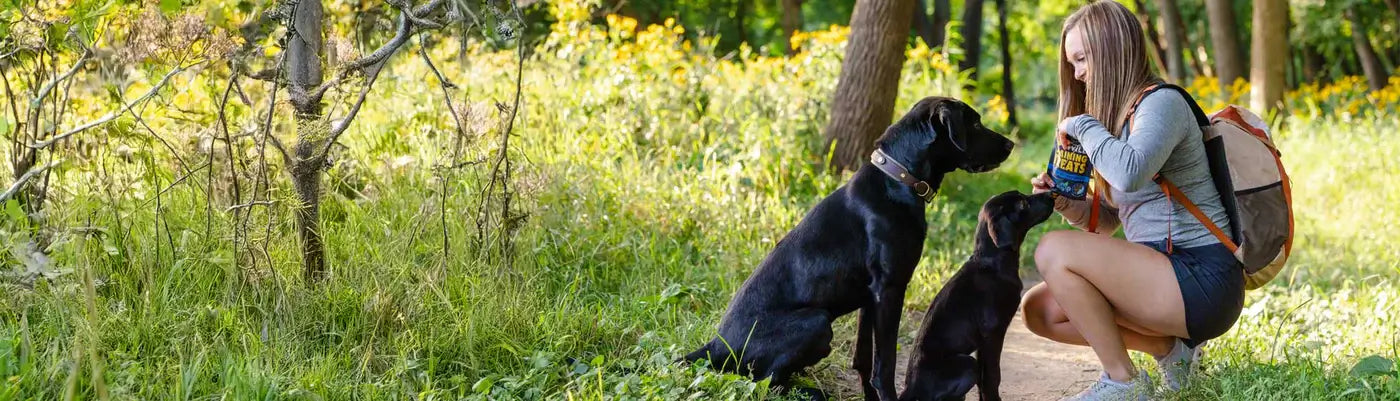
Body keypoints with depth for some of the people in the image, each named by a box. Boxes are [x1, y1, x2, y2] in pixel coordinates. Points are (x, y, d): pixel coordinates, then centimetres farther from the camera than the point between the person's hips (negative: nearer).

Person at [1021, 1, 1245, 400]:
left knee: (1055, 250, -21)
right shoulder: (1120, 117, 18)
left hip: (1203, 281, -10)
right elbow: (1106, 221, 21)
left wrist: (1083, 125, -16)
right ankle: (1171, 347, 9)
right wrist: (1064, 203, 1)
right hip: (1166, 271, 10)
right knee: (1038, 309, 5)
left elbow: (1130, 174, -33)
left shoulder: (1161, 102, -11)